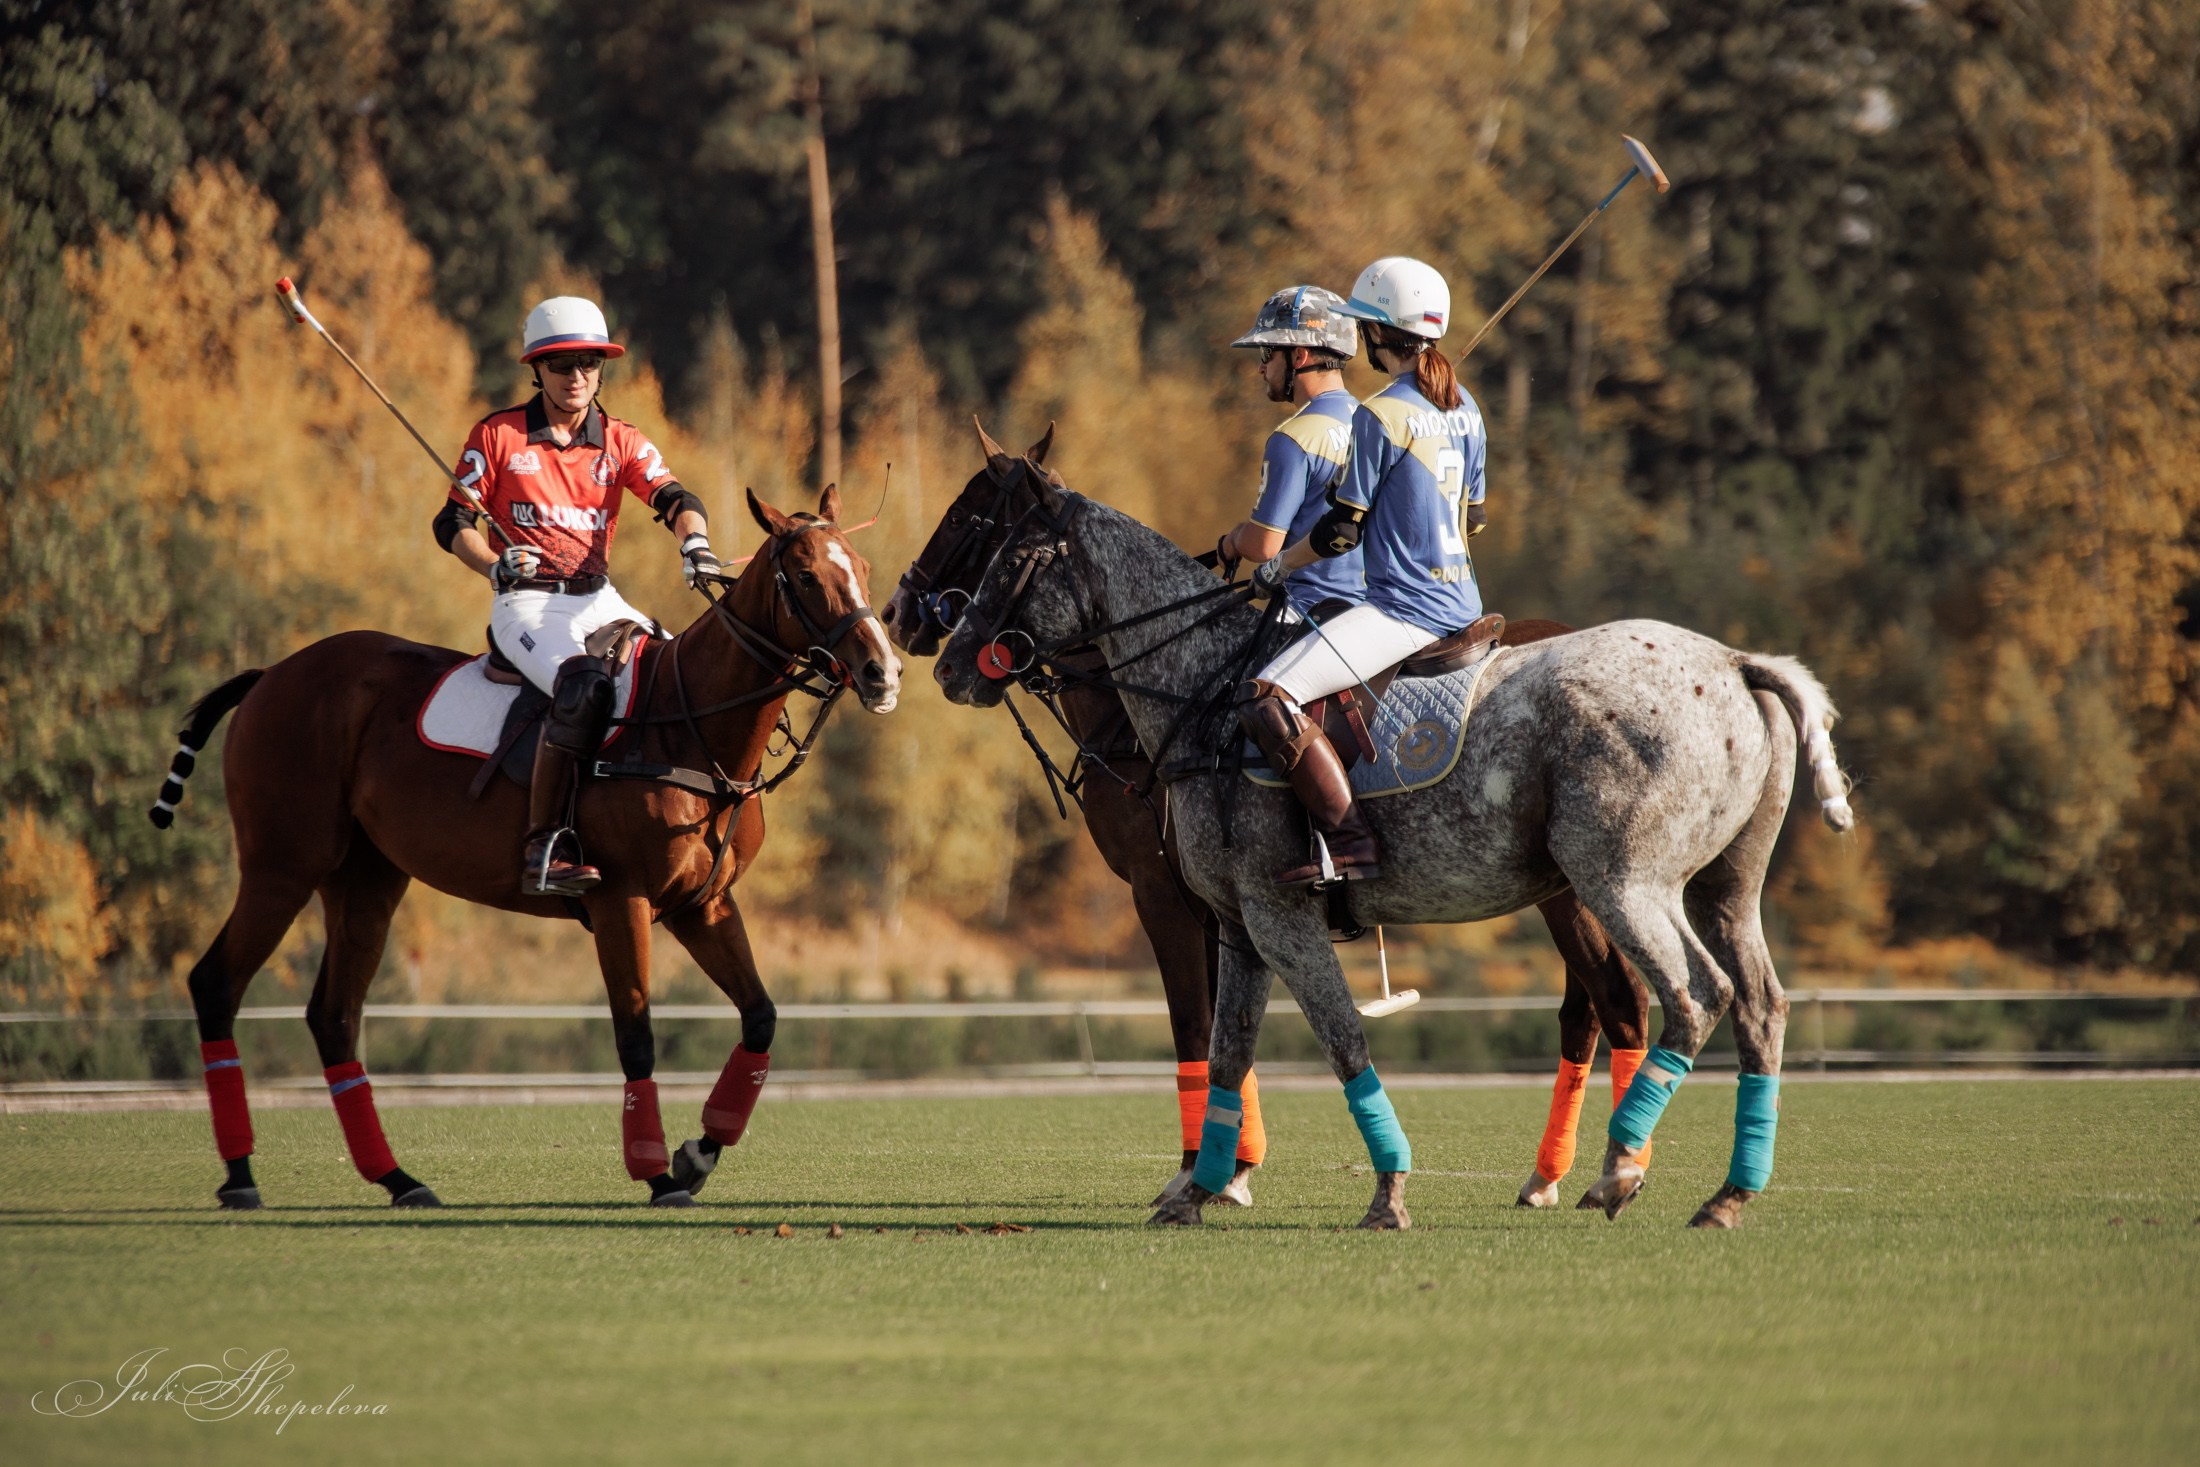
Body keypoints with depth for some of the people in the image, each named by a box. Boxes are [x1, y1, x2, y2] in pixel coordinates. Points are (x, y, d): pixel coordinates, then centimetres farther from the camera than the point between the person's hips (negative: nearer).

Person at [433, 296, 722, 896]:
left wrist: (694, 538, -28)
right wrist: (495, 565, -15)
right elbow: (453, 522, 5)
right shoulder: (498, 436, 3)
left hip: (599, 600, 6)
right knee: (585, 686, -34)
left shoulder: (622, 443, 11)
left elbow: (673, 497, -4)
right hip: (527, 604, -6)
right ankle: (544, 851, -36)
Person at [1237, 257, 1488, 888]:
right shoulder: (1464, 410, 10)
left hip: (1402, 608, -10)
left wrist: (1277, 569, 4)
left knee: (1266, 698, -18)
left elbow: (1342, 529, -12)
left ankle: (1349, 841, -24)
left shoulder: (1380, 416, -15)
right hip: (1460, 600, 10)